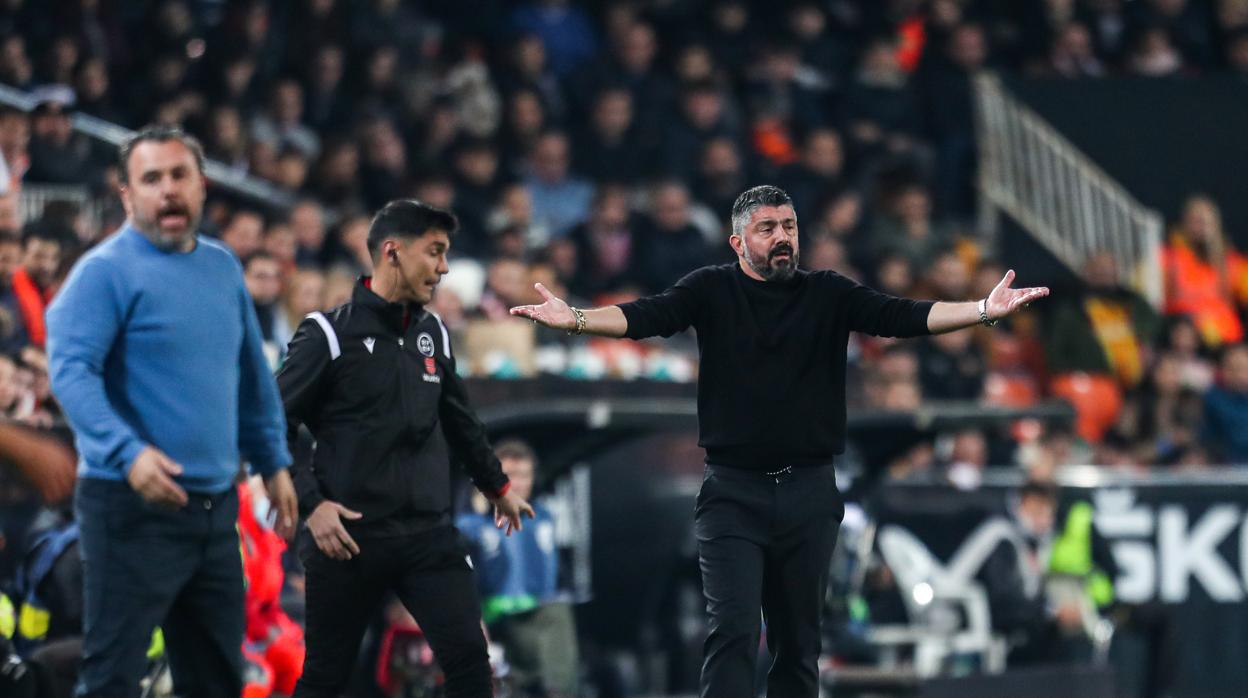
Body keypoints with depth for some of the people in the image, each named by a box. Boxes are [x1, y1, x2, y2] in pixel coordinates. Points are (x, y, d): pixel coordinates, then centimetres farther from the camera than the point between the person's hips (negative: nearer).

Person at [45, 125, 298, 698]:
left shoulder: (222, 268, 12)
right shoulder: (106, 272, -10)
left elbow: (253, 375, 23)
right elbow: (71, 371, -22)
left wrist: (272, 462, 20)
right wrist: (129, 453, -34)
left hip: (216, 508, 7)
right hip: (133, 507, -7)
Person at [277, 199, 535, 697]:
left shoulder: (433, 334, 10)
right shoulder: (329, 334, -6)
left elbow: (459, 420, 26)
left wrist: (497, 486, 35)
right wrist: (311, 505, -14)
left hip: (428, 533, 4)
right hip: (348, 535, -4)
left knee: (468, 655, -9)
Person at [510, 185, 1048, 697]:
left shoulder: (828, 295, 6)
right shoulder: (712, 291, 2)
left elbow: (903, 317, -3)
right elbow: (645, 317, -11)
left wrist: (985, 311, -17)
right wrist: (575, 319, -29)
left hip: (809, 493, 2)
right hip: (732, 493, -2)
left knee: (798, 644, 7)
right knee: (733, 631, -11)